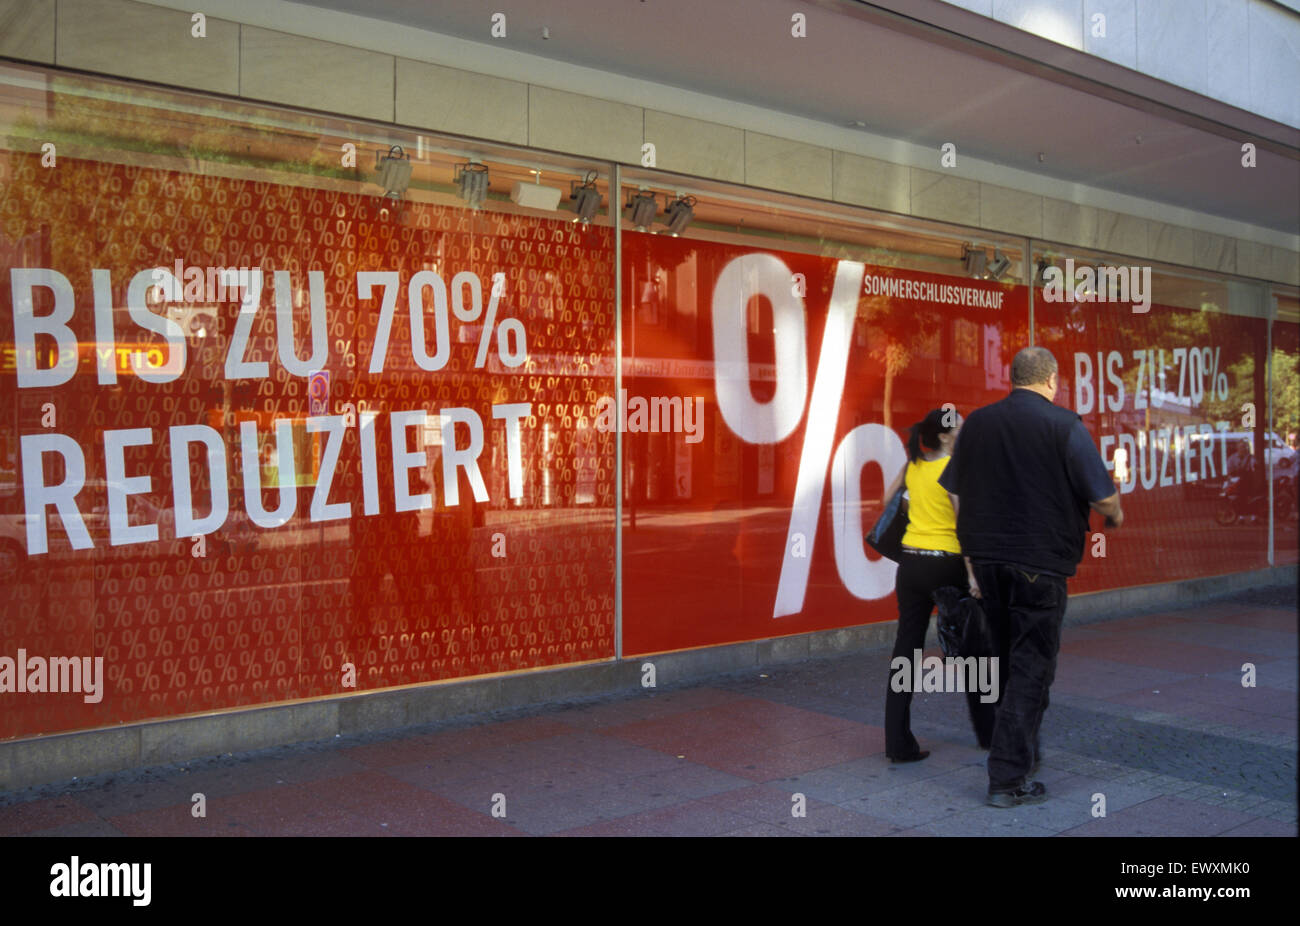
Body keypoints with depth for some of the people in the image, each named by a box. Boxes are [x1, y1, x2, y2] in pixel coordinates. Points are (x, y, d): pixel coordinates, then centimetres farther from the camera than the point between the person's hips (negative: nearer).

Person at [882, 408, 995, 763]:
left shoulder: (912, 466, 8)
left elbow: (888, 501, 21)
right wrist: (972, 573, -20)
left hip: (911, 564, 5)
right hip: (946, 564, -5)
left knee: (906, 648, 4)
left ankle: (898, 743, 2)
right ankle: (987, 732, 28)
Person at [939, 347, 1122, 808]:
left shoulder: (977, 422, 7)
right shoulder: (1064, 425, -9)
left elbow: (956, 496, 10)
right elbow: (1103, 497, -10)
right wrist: (1115, 515, 14)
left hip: (986, 558, 5)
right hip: (1039, 562, -5)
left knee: (1008, 659, 20)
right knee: (1031, 667, 2)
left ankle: (1021, 753, 34)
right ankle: (1008, 778, 2)